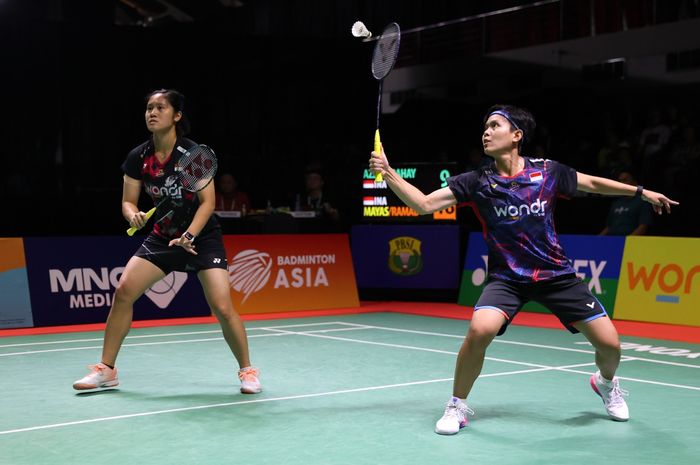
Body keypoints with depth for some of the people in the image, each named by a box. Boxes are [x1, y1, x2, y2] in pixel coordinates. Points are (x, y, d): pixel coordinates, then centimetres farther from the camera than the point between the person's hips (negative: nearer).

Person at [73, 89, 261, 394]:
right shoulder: (137, 158, -4)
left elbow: (208, 202, -14)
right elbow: (128, 202, 1)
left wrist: (189, 236, -25)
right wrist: (133, 215, -22)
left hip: (202, 237, -4)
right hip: (163, 237, 4)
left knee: (222, 307, -16)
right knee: (123, 291, -9)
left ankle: (247, 370, 6)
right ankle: (106, 369, 6)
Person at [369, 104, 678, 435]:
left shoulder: (547, 171, -6)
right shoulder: (476, 182, -8)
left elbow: (593, 183, 12)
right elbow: (424, 204, -14)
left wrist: (642, 192, 15)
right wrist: (388, 173, -25)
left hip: (556, 274, 2)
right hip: (506, 277, -1)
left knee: (609, 344, -2)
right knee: (480, 330, -30)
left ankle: (606, 384, 37)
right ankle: (457, 406, -6)